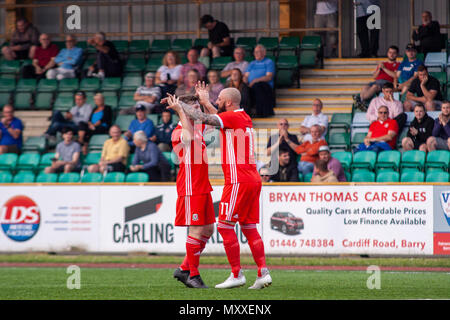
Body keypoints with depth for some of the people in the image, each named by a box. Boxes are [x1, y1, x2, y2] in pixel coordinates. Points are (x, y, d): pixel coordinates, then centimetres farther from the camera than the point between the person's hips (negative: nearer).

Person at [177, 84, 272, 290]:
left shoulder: (232, 117, -10)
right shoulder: (245, 118, 16)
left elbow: (202, 118, -19)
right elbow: (220, 119, 36)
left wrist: (180, 105, -7)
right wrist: (205, 102, 40)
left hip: (239, 181, -9)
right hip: (253, 180, 9)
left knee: (225, 226, -4)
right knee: (249, 227, 9)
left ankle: (237, 275, -5)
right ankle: (263, 273, 2)